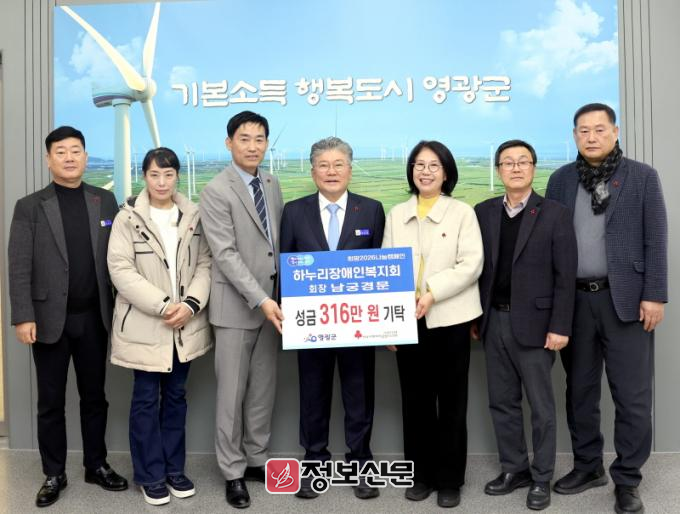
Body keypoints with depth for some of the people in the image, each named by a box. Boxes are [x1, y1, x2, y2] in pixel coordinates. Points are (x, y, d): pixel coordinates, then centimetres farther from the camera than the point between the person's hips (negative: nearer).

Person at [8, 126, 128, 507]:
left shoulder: (105, 201, 6)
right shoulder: (30, 206, -1)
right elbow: (19, 267, -5)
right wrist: (23, 317, -12)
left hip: (94, 317, 2)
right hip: (50, 319, -2)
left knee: (94, 396, 13)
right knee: (51, 401, 9)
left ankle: (97, 465, 28)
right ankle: (54, 475, 22)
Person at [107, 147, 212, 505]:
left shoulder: (194, 216, 4)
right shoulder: (128, 217, -5)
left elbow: (205, 264, 1)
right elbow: (121, 270, -12)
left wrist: (191, 304, -14)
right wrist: (162, 305, -18)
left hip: (185, 324, 3)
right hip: (144, 325, -3)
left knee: (176, 396, 13)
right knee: (146, 399, 6)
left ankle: (174, 469, 26)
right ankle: (150, 475, 20)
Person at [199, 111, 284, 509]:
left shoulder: (273, 184, 9)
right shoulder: (216, 191, -11)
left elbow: (280, 240, 11)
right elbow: (226, 255, -18)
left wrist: (279, 297, 3)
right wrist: (260, 300, -23)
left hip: (272, 301, 6)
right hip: (236, 305, -5)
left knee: (265, 389, 13)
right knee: (233, 392, 5)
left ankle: (257, 460, 29)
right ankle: (233, 471, 19)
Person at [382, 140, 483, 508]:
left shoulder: (462, 212, 2)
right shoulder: (396, 215, 11)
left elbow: (471, 264, -8)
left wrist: (432, 293, -18)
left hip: (449, 319, -2)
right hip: (407, 321, 3)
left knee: (451, 402, 5)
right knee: (415, 401, 10)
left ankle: (449, 480, 19)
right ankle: (421, 475, 24)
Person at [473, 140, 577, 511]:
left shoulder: (554, 214, -4)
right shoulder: (483, 212, 7)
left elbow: (565, 275, -8)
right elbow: (477, 268, 8)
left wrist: (560, 327, -13)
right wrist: (474, 317, 6)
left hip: (533, 323, -4)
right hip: (494, 322, 4)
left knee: (541, 406, 6)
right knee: (502, 402, 13)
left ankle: (541, 478, 20)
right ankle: (513, 469, 28)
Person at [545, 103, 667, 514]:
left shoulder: (643, 176, 2)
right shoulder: (561, 180, 9)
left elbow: (656, 240, -2)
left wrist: (654, 295, -9)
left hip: (625, 299, -3)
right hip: (574, 299, 3)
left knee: (632, 396, 2)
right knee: (580, 390, 12)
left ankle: (627, 480, 16)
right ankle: (588, 466, 27)